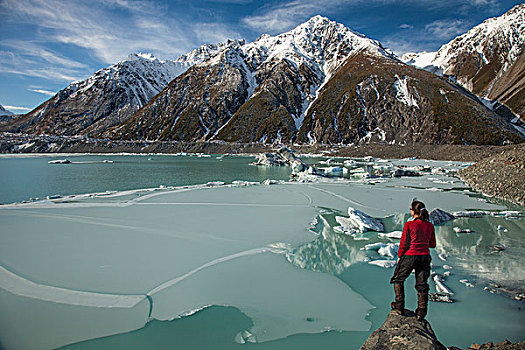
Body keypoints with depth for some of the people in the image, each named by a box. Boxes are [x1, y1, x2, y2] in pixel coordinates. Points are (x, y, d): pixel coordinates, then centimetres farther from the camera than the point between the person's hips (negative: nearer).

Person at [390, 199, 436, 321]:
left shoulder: (409, 225, -14)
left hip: (410, 256, -4)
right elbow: (433, 244, 7)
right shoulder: (430, 226, -1)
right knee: (422, 284, 13)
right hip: (425, 257, 4)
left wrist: (399, 256, 4)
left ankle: (399, 307, 17)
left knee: (398, 279, 15)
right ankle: (421, 313, 16)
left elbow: (404, 244, -9)